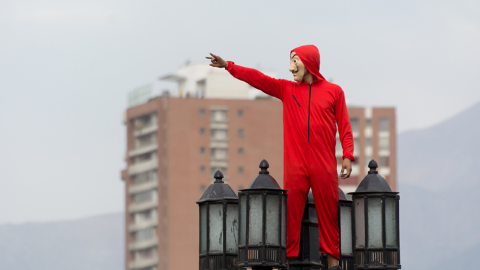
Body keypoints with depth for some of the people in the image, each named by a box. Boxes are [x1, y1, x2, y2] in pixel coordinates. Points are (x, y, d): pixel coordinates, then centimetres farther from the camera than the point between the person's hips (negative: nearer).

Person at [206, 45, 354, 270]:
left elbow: (345, 127, 6)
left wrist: (348, 156, -3)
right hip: (295, 165, 1)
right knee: (290, 212, -4)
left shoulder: (333, 91, 9)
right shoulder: (286, 89, 14)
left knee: (328, 213, -1)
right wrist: (228, 66, -5)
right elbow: (257, 79, 5)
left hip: (325, 167, -1)